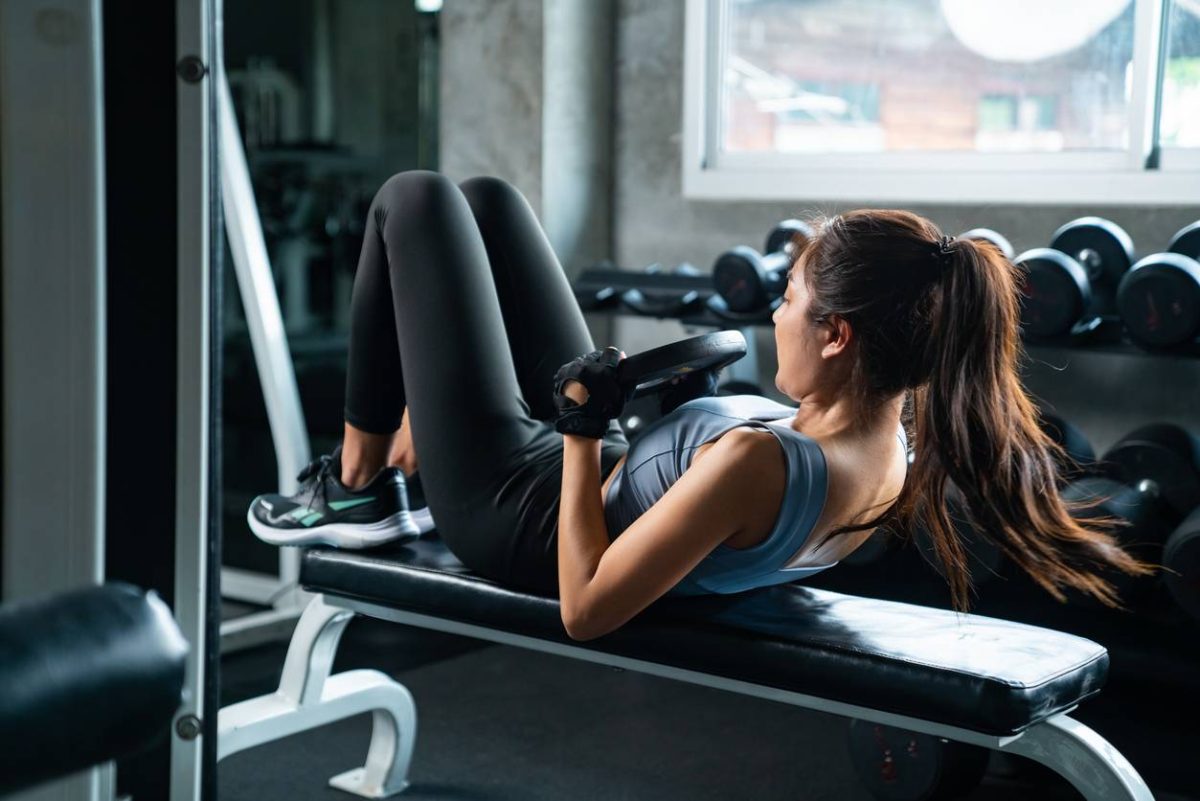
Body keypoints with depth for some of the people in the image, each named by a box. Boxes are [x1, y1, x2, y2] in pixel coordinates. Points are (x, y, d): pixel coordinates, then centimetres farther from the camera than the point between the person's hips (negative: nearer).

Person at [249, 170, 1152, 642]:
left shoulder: (756, 464, -40)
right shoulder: (891, 464, -14)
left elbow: (584, 611, -32)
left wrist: (582, 434, -26)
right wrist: (648, 421, 11)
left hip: (513, 511, -7)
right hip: (596, 483, 7)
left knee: (415, 201, 5)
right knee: (486, 199, 18)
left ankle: (355, 487, 18)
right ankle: (412, 428, 36)